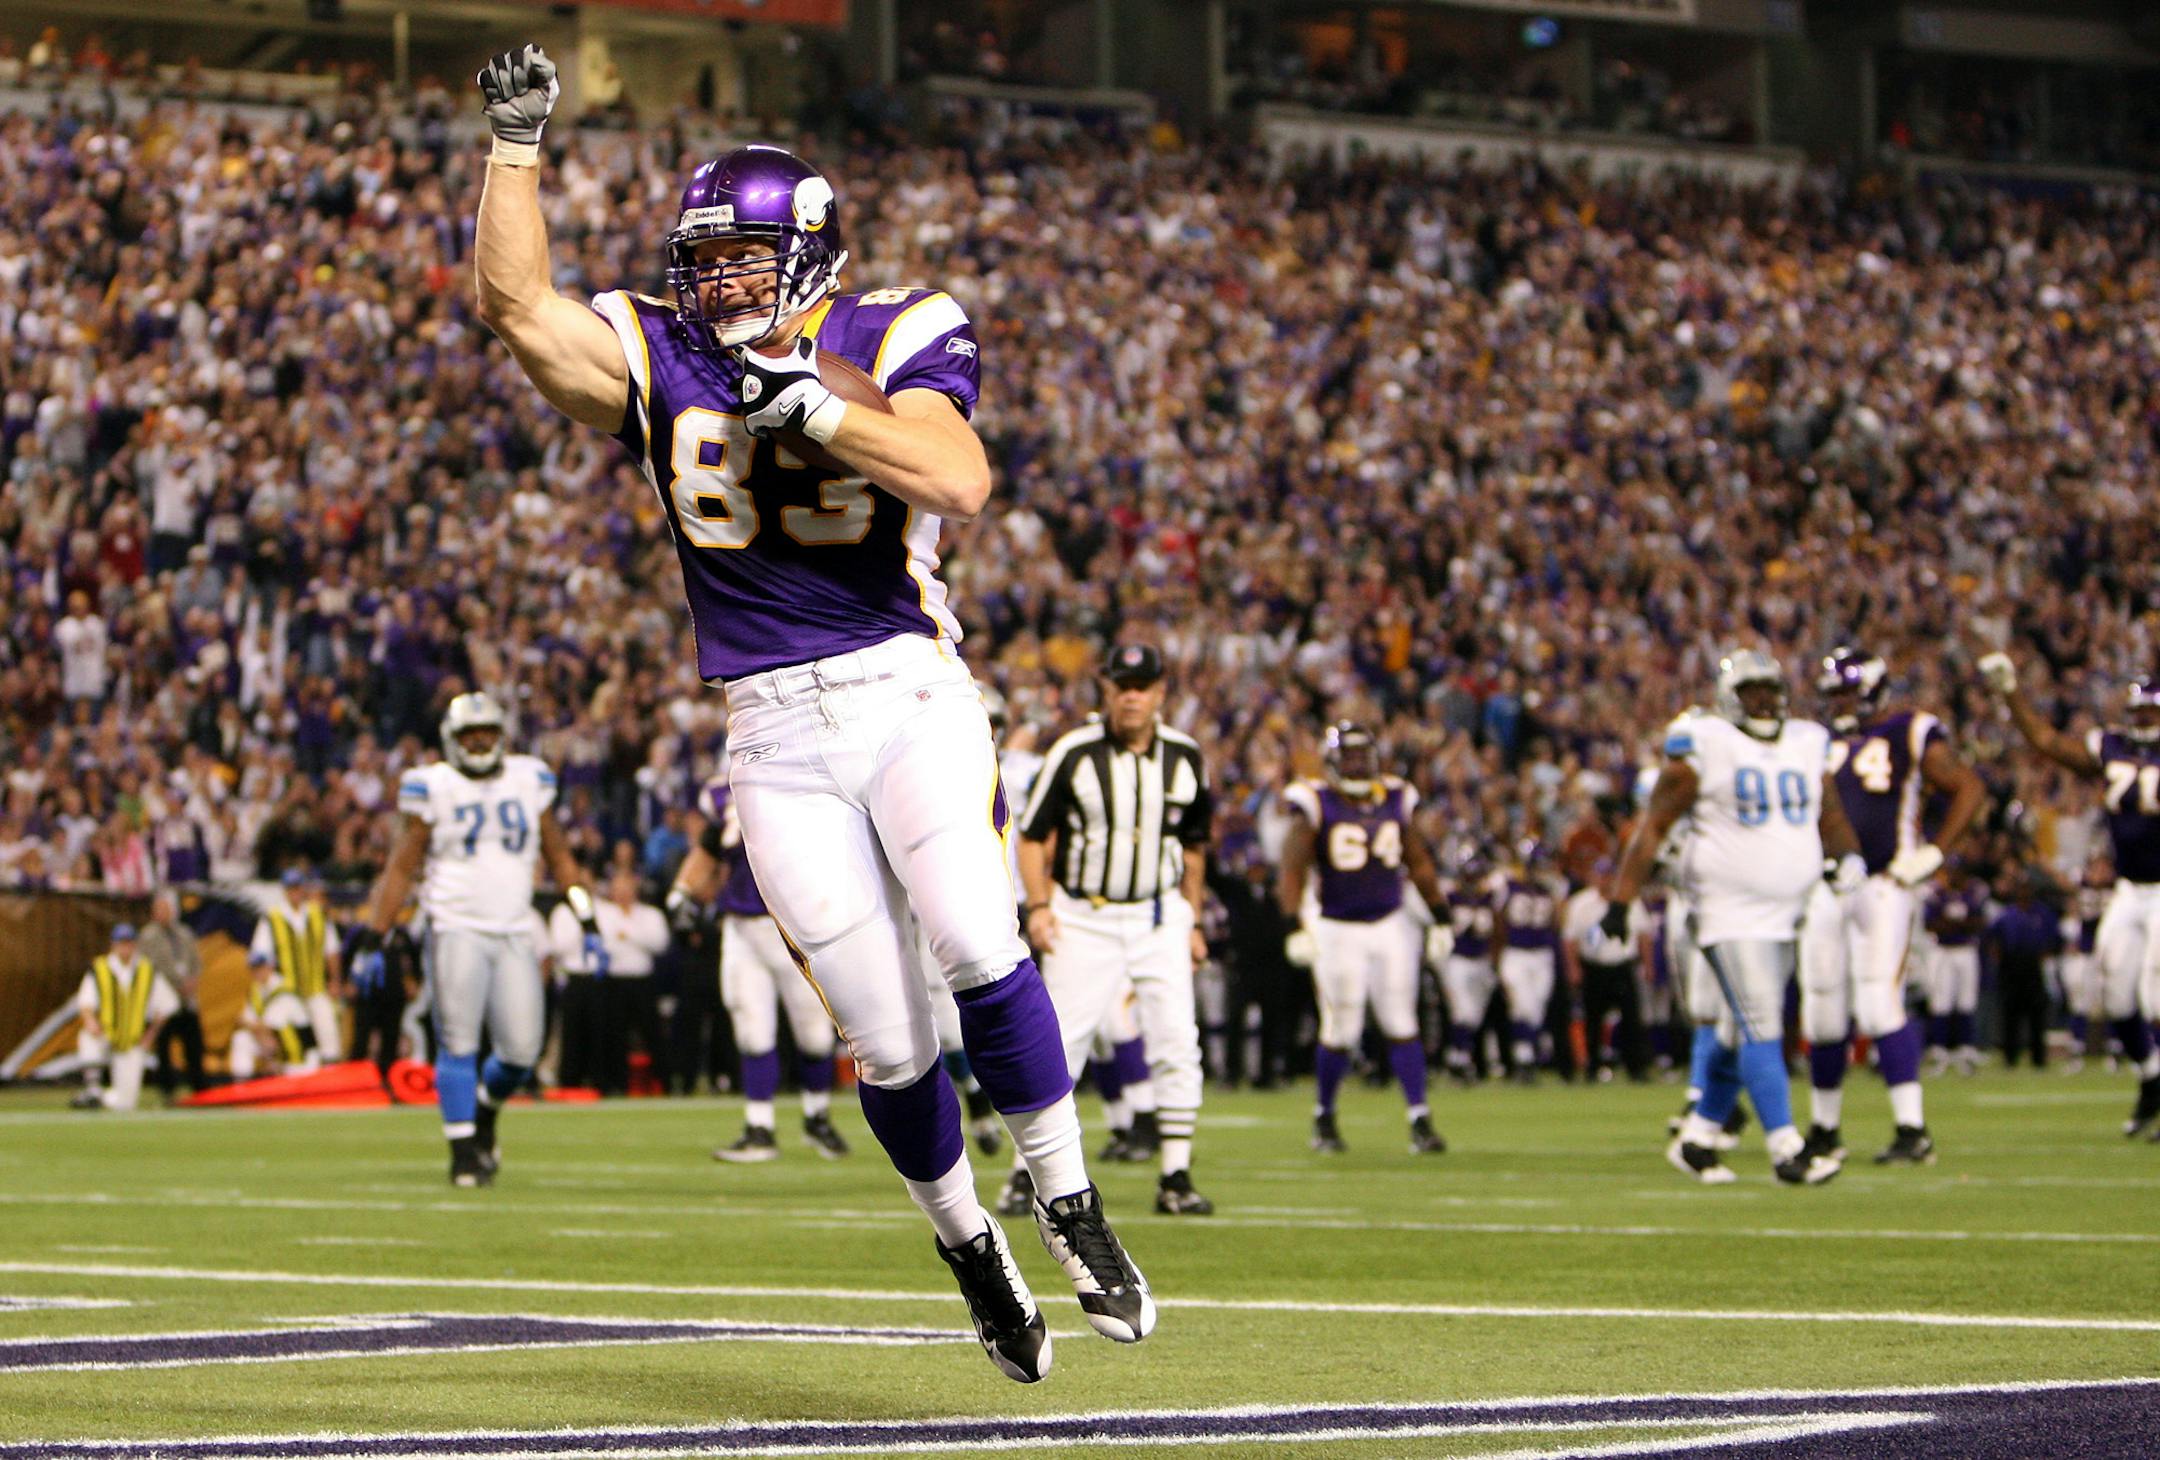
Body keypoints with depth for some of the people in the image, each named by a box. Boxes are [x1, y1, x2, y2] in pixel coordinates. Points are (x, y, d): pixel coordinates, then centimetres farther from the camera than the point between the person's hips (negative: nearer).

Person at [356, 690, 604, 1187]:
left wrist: (588, 923, 13)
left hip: (514, 935, 3)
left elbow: (558, 857, 18)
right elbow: (401, 868, 3)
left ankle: (485, 1111, 28)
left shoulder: (529, 781, 9)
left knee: (521, 1049, -3)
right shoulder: (433, 788, 0)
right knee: (458, 1044, -8)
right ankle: (464, 1151, 0)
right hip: (456, 931, -3)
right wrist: (372, 938, -3)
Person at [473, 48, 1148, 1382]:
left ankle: (1070, 1208, -9)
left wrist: (807, 400, -21)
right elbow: (517, 303, -6)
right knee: (888, 1042, 0)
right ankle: (967, 1246, 23)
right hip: (777, 738, 2)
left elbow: (961, 482, -21)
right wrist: (517, 144, -11)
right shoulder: (663, 361, 5)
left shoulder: (892, 344, -4)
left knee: (979, 947, -24)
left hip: (910, 697, -2)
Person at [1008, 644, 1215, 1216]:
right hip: (1084, 917, -3)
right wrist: (1038, 906, -13)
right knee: (1059, 1043, -5)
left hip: (1160, 917, 3)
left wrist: (1192, 922, 13)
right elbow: (1033, 836, -1)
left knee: (1177, 1044, -5)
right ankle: (1028, 1172, 5)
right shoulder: (1075, 754, -7)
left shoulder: (1184, 758, 3)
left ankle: (1176, 1178, 1)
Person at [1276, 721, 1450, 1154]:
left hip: (1390, 926, 3)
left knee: (1401, 1026, -2)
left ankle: (1420, 1121, -2)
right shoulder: (1316, 806, -6)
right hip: (1337, 930, -3)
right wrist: (1293, 923, -17)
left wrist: (1441, 915, 13)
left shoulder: (1395, 801, 7)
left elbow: (1419, 863, 15)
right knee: (1340, 1032, -1)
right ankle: (1324, 1117, 19)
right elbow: (1293, 869, -7)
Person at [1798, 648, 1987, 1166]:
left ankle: (1913, 1130, -15)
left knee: (1879, 1005, -16)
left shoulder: (1912, 735, -4)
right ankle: (1824, 1128, 21)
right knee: (1823, 1015, 7)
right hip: (1830, 886, 6)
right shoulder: (1828, 744, 15)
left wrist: (1934, 854, -12)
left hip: (1883, 885, -6)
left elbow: (1970, 789, -6)